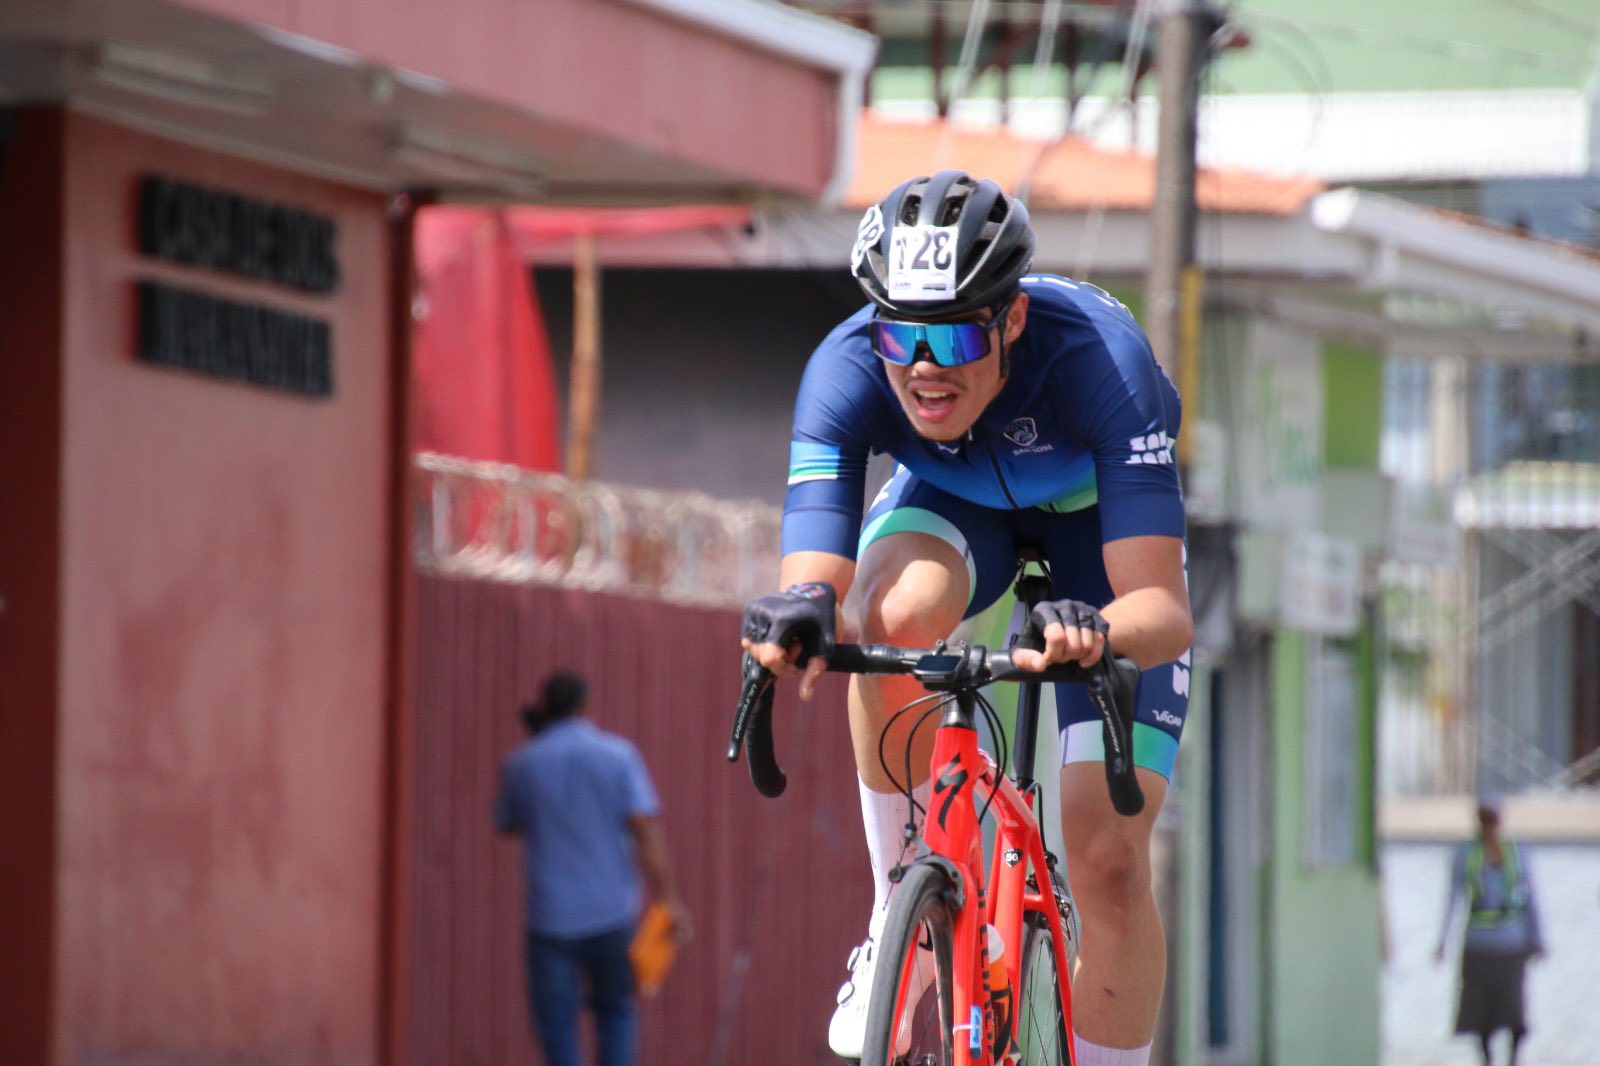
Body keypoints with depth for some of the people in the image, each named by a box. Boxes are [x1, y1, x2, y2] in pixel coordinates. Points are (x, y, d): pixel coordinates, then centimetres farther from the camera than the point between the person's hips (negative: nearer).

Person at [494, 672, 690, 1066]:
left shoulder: (521, 763, 0)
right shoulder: (617, 755, -3)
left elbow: (507, 825, 17)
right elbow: (646, 828, -10)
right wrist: (668, 897, -9)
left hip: (551, 914, 0)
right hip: (612, 912, 0)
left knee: (557, 1023, 5)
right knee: (616, 1012, 15)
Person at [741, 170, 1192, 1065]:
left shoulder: (1098, 356, -40)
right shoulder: (847, 370, -33)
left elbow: (1166, 611, -45)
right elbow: (814, 582, -39)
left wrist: (1097, 633, -67)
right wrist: (801, 618, -63)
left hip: (1101, 514, -1)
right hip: (954, 502, 1)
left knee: (1110, 864, -15)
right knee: (893, 611, -37)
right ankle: (902, 917, -18)